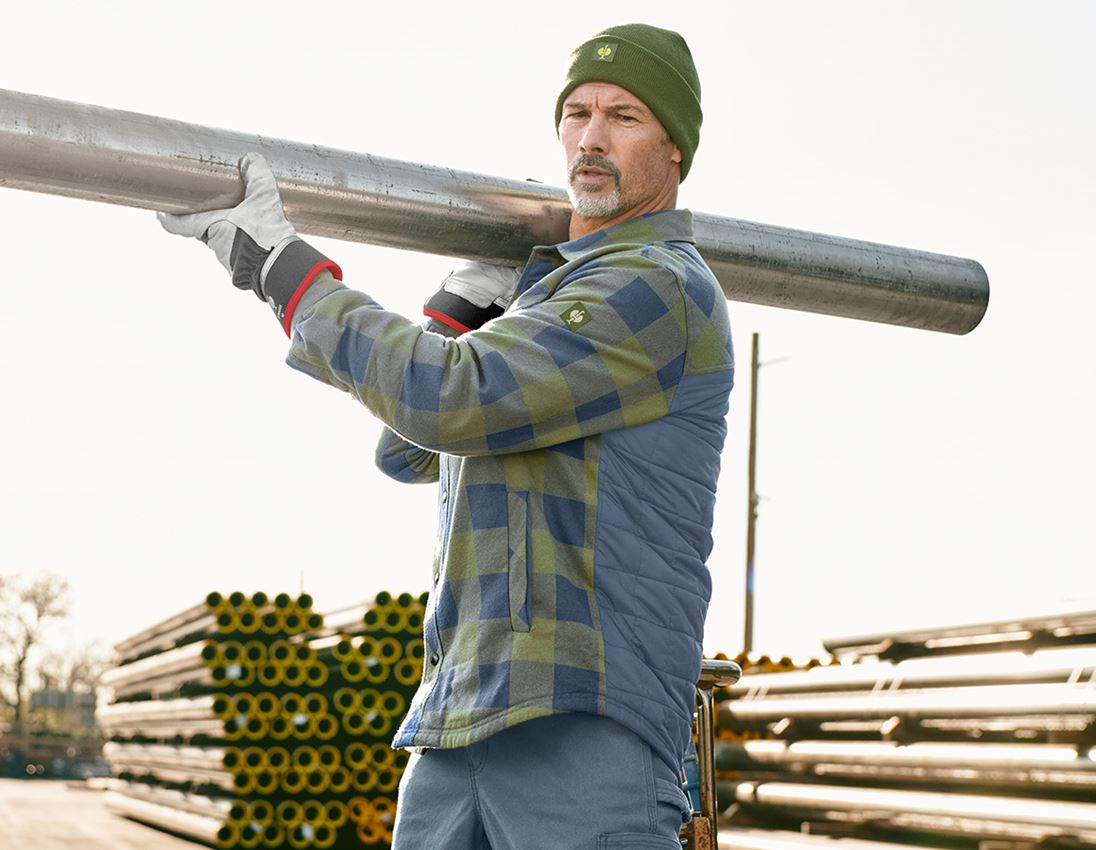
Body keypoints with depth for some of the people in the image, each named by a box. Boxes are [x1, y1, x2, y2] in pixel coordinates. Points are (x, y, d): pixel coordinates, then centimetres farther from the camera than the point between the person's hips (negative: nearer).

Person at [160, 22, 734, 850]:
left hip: (586, 720, -8)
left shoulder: (661, 289, -6)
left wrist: (281, 265, -7)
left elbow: (451, 401, -17)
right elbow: (406, 454, 24)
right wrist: (475, 292, 13)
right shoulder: (550, 295, 26)